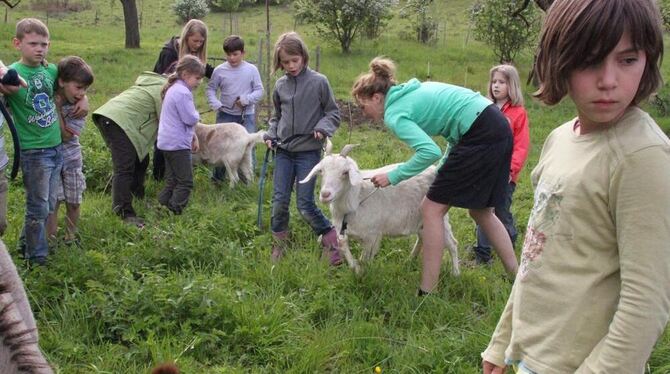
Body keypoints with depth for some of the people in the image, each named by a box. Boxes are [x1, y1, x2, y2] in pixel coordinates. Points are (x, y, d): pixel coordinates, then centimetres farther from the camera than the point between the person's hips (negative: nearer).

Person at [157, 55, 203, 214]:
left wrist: (193, 136, 16)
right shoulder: (182, 93, -19)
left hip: (167, 142, 10)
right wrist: (197, 114, 1)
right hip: (178, 143, -10)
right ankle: (174, 213, -6)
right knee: (185, 182, -5)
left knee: (172, 181, 16)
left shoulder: (173, 89, 15)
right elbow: (190, 119, -21)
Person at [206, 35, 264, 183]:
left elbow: (259, 91, -2)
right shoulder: (219, 70, -3)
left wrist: (246, 99, -18)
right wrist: (216, 104, -11)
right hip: (226, 115, 1)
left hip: (246, 115, 0)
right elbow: (211, 89, 5)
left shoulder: (251, 69, -4)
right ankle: (218, 177, 19)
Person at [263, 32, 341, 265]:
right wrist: (270, 134, 2)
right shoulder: (280, 85, 5)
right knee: (279, 200, 3)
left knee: (305, 204, -5)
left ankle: (331, 241, 14)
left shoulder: (319, 82, -7)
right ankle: (279, 243, 22)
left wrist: (323, 127, -18)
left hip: (308, 151, -4)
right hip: (283, 151, 4)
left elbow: (333, 113, 0)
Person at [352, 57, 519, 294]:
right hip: (498, 128, 10)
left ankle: (427, 292, 2)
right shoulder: (411, 91, 19)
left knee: (432, 209, -1)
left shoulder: (394, 114, -8)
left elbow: (430, 152, -21)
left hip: (480, 136, -10)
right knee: (481, 212, 20)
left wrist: (393, 177, -9)